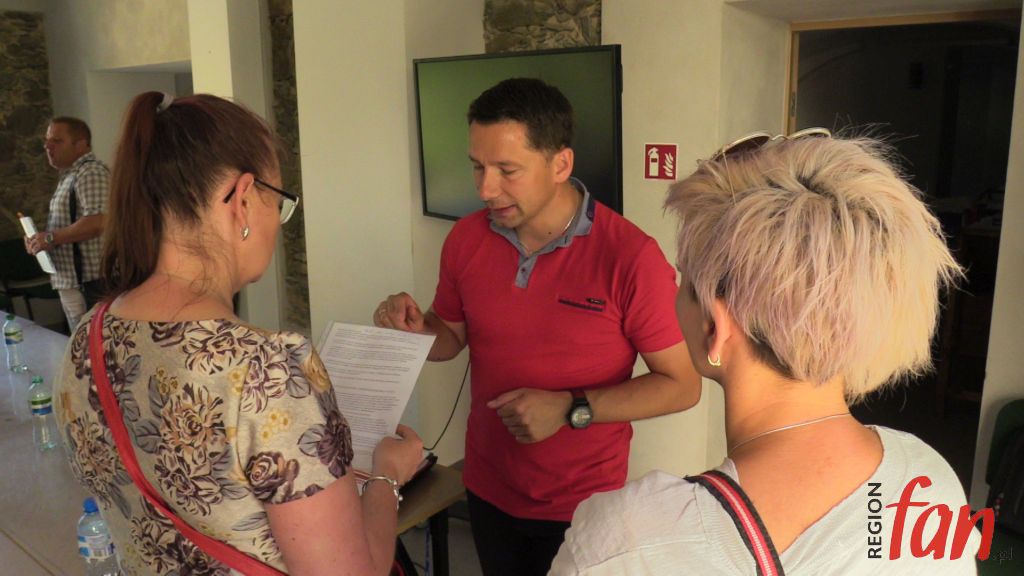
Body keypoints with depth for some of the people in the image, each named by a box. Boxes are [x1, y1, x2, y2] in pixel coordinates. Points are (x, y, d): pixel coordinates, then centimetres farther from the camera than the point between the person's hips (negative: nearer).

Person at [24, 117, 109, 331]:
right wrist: (40, 240, 10)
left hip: (88, 283, -10)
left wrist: (51, 238, -16)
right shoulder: (70, 175, 19)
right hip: (71, 282, 10)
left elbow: (97, 223, -25)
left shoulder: (91, 173, -12)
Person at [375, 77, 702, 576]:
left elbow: (681, 386, -14)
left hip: (583, 507, -4)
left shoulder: (630, 256, -21)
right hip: (487, 492, 5)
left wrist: (571, 409, -23)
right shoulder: (465, 239, -6)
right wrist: (417, 330, -13)